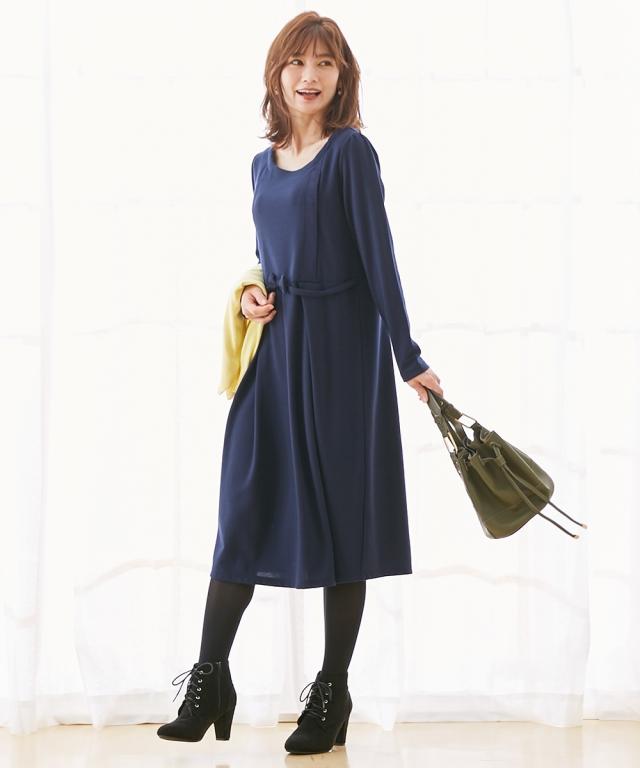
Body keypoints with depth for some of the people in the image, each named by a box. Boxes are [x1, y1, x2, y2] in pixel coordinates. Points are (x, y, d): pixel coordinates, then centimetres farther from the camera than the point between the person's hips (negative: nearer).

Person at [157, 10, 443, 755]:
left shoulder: (351, 152, -6)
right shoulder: (264, 164, 12)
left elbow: (378, 258, -10)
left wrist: (408, 358, -12)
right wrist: (251, 296, 0)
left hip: (340, 349, -6)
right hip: (274, 348, 6)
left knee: (340, 508, 2)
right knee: (246, 504, 4)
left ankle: (332, 693, 11)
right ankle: (210, 681, 9)